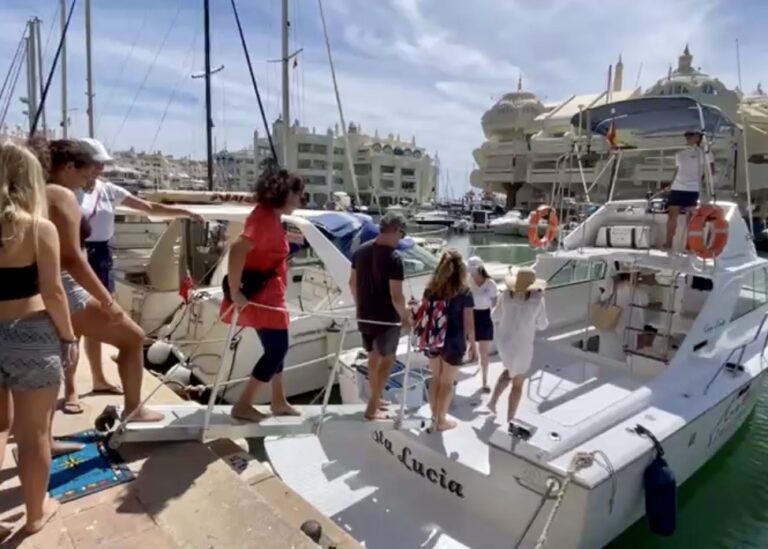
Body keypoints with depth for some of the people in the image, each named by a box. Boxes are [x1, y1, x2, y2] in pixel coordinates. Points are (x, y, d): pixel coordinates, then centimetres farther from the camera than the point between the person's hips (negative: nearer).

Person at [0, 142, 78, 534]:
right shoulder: (40, 228, -12)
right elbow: (52, 293, -12)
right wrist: (68, 337, 0)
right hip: (32, 337, -4)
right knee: (34, 432, 11)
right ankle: (36, 513, 29)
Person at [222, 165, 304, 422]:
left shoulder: (269, 216, 10)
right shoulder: (266, 218, -20)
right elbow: (237, 249, -32)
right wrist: (235, 292, -28)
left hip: (268, 294, 10)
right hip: (262, 295, -10)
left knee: (276, 347, 17)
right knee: (276, 349, -3)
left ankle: (279, 402, 29)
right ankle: (242, 405, 4)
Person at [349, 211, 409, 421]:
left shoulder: (361, 250, 0)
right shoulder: (393, 257, -21)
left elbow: (352, 282, 8)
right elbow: (396, 296, -22)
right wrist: (405, 317, -7)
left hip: (364, 316, 7)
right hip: (386, 319, -6)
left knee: (374, 356, 23)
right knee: (386, 359, 12)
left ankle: (375, 399, 36)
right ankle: (372, 408, 15)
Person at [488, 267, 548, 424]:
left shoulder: (506, 295, -7)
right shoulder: (537, 300, -16)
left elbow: (495, 316, 6)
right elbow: (542, 325, -2)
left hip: (503, 341, 4)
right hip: (521, 347, -4)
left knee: (510, 371, 33)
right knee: (518, 384, 16)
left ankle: (493, 401, 23)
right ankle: (509, 421, 24)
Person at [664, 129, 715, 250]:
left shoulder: (703, 152, 3)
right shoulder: (680, 154, 16)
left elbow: (711, 170, 3)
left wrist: (700, 179, -4)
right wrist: (670, 185, 10)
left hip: (692, 189, -4)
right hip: (677, 188, 4)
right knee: (672, 214, 0)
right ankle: (668, 243, 5)